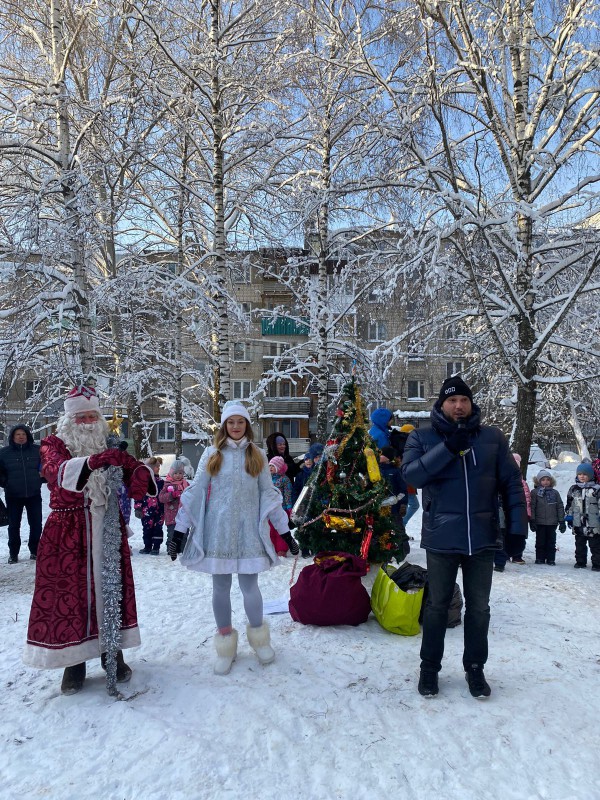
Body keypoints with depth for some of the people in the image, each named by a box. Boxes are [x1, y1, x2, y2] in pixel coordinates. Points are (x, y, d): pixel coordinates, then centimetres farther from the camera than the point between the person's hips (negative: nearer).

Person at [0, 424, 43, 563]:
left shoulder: (37, 450, -2)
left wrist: (39, 479, 3)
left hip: (34, 494, 0)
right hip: (13, 496, 0)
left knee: (36, 524, 5)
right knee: (14, 525, 8)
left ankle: (35, 551, 20)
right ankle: (13, 553, 20)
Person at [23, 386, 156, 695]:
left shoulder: (109, 447, 9)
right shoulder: (53, 445, -2)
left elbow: (132, 476, -1)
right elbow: (58, 472, -24)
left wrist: (140, 473, -27)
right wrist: (92, 462, -43)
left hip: (107, 530, 3)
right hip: (67, 534, -3)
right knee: (69, 592, -1)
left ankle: (113, 654, 21)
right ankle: (73, 662, 11)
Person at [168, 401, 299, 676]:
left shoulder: (257, 455, 7)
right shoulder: (212, 454, 3)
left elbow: (268, 494, 9)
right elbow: (195, 492, 2)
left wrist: (285, 531, 7)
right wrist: (179, 530, -3)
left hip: (248, 529, 0)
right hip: (218, 529, 0)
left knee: (249, 585, -1)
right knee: (220, 587, 6)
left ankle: (259, 637, 24)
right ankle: (226, 645, 23)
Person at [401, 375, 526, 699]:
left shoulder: (493, 437, 5)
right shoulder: (422, 438, 1)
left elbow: (511, 483, 5)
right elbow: (411, 473, -15)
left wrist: (516, 527, -2)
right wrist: (448, 448, -22)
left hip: (482, 538, 2)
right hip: (441, 537, -1)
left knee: (478, 607, 13)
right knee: (437, 605, 11)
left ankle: (475, 668, 30)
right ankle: (430, 667, 27)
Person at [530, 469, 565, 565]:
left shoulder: (555, 493, 6)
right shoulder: (535, 492, -1)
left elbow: (560, 507, 8)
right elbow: (532, 507, -3)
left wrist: (562, 521, 4)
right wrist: (532, 521, -8)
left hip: (552, 523, 2)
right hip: (540, 522, -2)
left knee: (551, 542, 6)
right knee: (540, 541, 5)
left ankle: (551, 559, 14)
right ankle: (540, 558, 15)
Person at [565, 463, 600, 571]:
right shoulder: (573, 489, 9)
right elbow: (569, 505, 14)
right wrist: (569, 516, 11)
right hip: (578, 523, 4)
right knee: (580, 544, 12)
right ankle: (580, 562, 22)